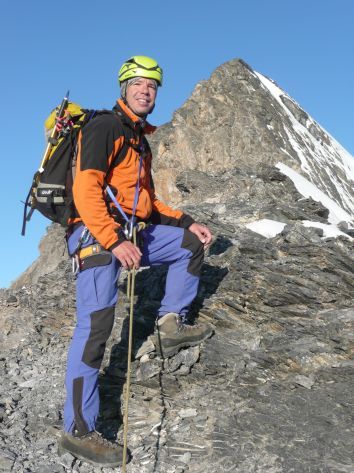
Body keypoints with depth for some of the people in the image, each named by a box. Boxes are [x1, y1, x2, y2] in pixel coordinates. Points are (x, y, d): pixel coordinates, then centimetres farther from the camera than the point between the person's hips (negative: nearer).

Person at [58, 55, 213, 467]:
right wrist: (114, 241, -27)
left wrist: (187, 223, 17)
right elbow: (85, 189, -19)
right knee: (95, 325, -14)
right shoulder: (104, 128, -6)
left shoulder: (139, 140, 22)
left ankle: (172, 324, 13)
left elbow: (147, 201, 27)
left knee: (190, 243, 13)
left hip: (131, 234, 9)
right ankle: (77, 430, -9)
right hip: (97, 235, -9)